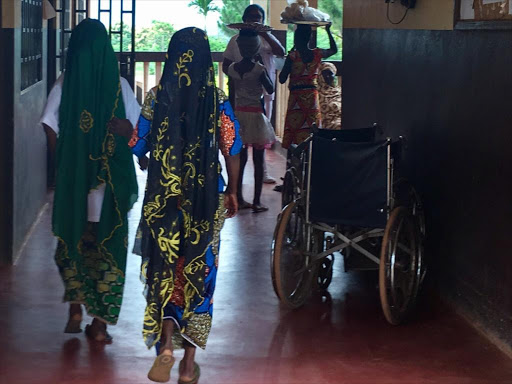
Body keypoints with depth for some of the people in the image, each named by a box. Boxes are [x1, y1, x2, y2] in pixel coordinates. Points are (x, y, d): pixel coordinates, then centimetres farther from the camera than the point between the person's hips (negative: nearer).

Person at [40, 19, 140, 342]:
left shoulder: (64, 84, -6)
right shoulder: (119, 84, -6)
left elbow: (50, 131, -7)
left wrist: (64, 158, 7)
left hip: (73, 180, 1)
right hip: (111, 182, -1)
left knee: (72, 241, 19)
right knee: (108, 246, 8)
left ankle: (76, 310, 18)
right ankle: (100, 322, 10)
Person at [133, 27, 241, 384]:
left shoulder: (158, 98, -6)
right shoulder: (218, 103, -7)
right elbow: (232, 153, -3)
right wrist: (232, 191, 12)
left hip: (163, 200, 0)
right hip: (206, 201, 0)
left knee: (164, 269, 13)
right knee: (199, 273, 10)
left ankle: (166, 344, -8)